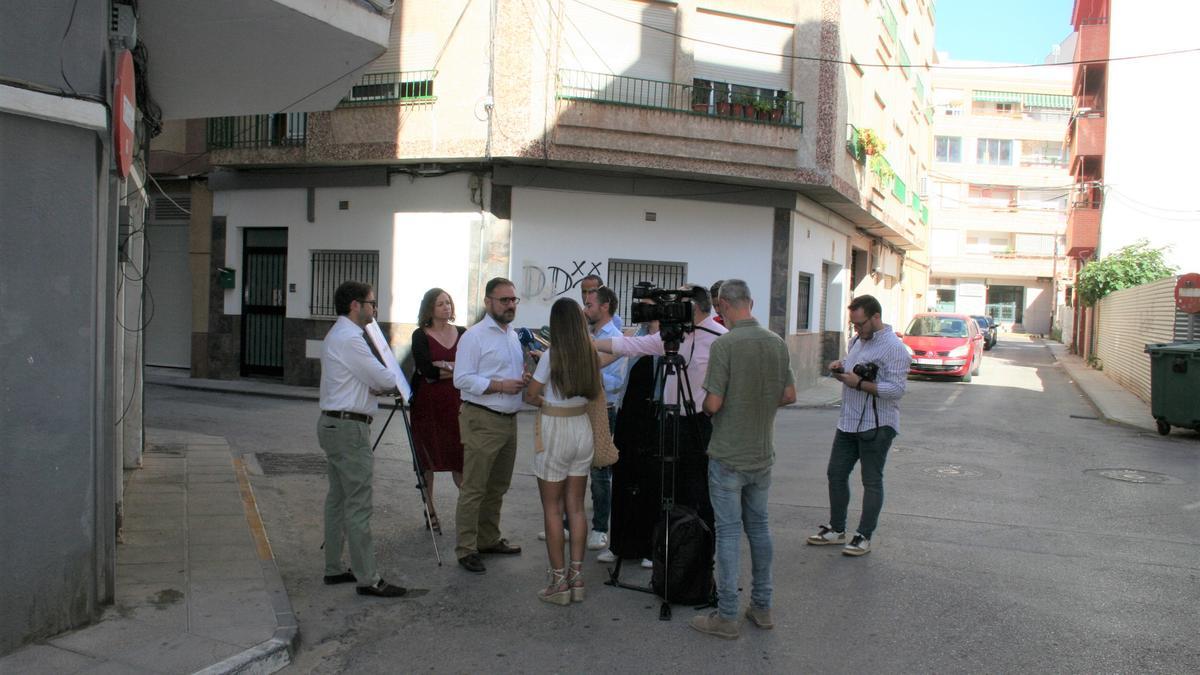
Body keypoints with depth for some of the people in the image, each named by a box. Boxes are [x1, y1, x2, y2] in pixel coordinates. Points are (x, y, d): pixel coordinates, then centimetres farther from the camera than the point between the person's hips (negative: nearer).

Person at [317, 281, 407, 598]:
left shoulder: (338, 334, 16)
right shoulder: (350, 339, -17)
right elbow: (385, 381, -14)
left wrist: (381, 381, 4)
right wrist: (396, 380, 7)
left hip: (333, 425, 11)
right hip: (349, 428, -11)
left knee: (338, 499, 15)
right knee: (358, 505, -8)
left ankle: (334, 568, 23)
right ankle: (367, 578, -4)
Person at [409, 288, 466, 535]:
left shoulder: (462, 333, 8)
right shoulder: (420, 336, -1)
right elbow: (426, 370, -13)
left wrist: (443, 367, -11)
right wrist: (458, 369, -7)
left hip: (456, 403, 2)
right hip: (427, 404, -1)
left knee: (459, 458, -3)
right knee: (427, 458, 6)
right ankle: (430, 512, 18)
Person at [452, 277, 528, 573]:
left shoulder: (514, 335, 16)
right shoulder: (474, 336, -9)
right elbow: (462, 379, -16)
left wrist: (526, 379, 4)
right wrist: (500, 386, -21)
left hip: (509, 419, 8)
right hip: (482, 420, -8)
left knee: (498, 487, 16)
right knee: (474, 488, -4)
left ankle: (488, 539, 29)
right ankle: (466, 549, 4)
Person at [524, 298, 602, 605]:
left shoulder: (551, 355, -14)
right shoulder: (590, 353, 0)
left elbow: (530, 396, -8)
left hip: (554, 430, -5)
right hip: (582, 427, 5)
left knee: (552, 509, 5)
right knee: (576, 507, 12)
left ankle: (559, 582, 8)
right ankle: (576, 578, 16)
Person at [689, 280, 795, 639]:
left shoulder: (724, 345, -17)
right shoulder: (777, 343, 2)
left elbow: (713, 403, -19)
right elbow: (789, 395, 7)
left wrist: (701, 404, 3)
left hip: (728, 457, -6)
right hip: (763, 455, 6)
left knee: (729, 531, 0)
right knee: (759, 526, 16)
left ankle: (726, 616, 7)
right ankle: (762, 608, 25)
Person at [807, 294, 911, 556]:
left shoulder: (894, 348, -15)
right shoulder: (857, 341, 12)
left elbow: (897, 388, -22)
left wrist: (859, 383, -24)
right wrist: (840, 367, 3)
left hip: (876, 426, -9)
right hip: (849, 422, 9)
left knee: (872, 482, 3)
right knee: (836, 474, 12)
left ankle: (864, 537, 12)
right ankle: (836, 529, 25)